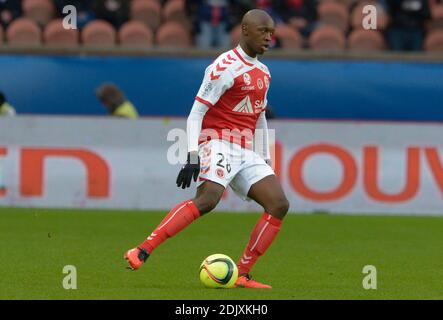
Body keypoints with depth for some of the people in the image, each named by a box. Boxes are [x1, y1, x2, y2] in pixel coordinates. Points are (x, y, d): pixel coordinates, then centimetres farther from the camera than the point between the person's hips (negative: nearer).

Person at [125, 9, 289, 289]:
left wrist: (266, 160, 26)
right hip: (218, 144, -8)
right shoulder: (226, 67, -8)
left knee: (279, 205, -6)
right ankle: (141, 252, -35)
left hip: (246, 153, 8)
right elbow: (196, 113, -11)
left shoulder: (263, 73, 18)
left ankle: (242, 275, -5)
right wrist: (192, 157, -20)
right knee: (208, 198, -32)